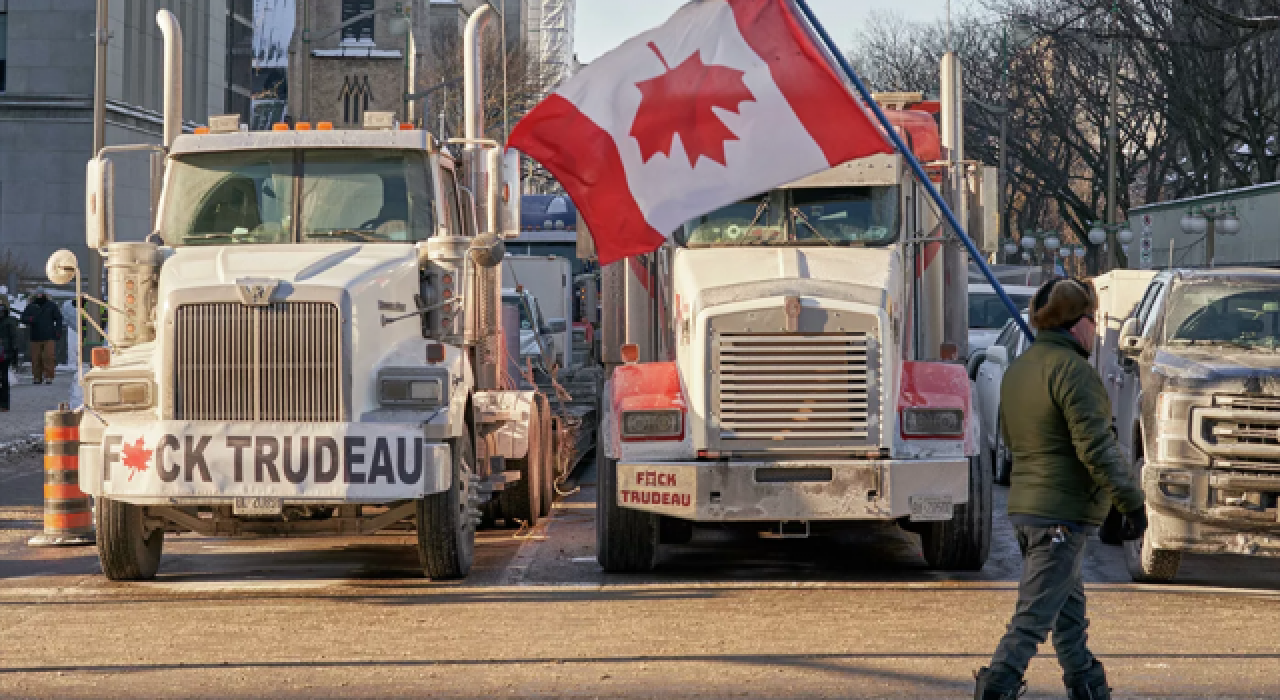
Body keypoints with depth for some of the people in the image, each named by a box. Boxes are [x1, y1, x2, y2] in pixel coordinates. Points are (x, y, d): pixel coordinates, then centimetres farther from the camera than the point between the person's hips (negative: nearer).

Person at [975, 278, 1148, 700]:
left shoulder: (1017, 369, 12)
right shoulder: (1072, 369, -16)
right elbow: (1097, 447, -21)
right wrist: (1131, 502, -17)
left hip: (1023, 507, 9)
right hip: (1063, 514, -9)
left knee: (1070, 608, 19)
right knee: (1034, 617, -9)